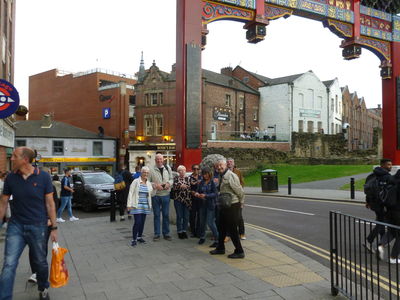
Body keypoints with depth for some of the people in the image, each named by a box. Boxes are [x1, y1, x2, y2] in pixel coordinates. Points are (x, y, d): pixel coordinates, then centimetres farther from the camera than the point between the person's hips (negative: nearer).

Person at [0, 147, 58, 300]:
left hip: (38, 227, -1)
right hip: (16, 226, 2)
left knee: (40, 262, 14)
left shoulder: (43, 177, -9)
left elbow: (50, 203, -5)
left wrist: (54, 228, -4)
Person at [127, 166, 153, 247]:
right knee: (137, 222, -11)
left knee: (142, 222, 9)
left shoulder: (149, 183, 12)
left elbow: (150, 194, 19)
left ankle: (139, 237, 24)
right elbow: (130, 193, -6)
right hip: (137, 206, -5)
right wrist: (129, 205, -11)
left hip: (145, 206, 5)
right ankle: (134, 239, -1)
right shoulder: (136, 181, -3)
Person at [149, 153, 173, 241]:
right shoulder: (152, 170, -2)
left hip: (166, 195, 2)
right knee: (156, 215, 5)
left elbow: (171, 179, 14)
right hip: (155, 195, -2)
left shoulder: (168, 168, 9)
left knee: (166, 215, 8)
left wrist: (168, 183, -6)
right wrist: (155, 185, -16)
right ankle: (157, 234, 14)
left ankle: (166, 233, 19)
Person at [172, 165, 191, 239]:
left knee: (186, 216, 5)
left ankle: (184, 231, 17)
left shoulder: (188, 178, 8)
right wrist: (180, 186, -23)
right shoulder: (176, 178, 4)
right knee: (179, 216, 2)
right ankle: (179, 232, 11)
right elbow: (174, 187, -8)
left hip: (186, 200, 2)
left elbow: (190, 188, 6)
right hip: (178, 200, -2)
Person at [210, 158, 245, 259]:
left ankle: (239, 252, 8)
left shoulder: (231, 176, -18)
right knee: (222, 228, 19)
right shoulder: (222, 177, 11)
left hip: (232, 206, -10)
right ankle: (220, 248, 34)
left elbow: (240, 191, -16)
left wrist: (240, 203, -5)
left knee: (232, 229, -3)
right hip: (224, 206, 10)